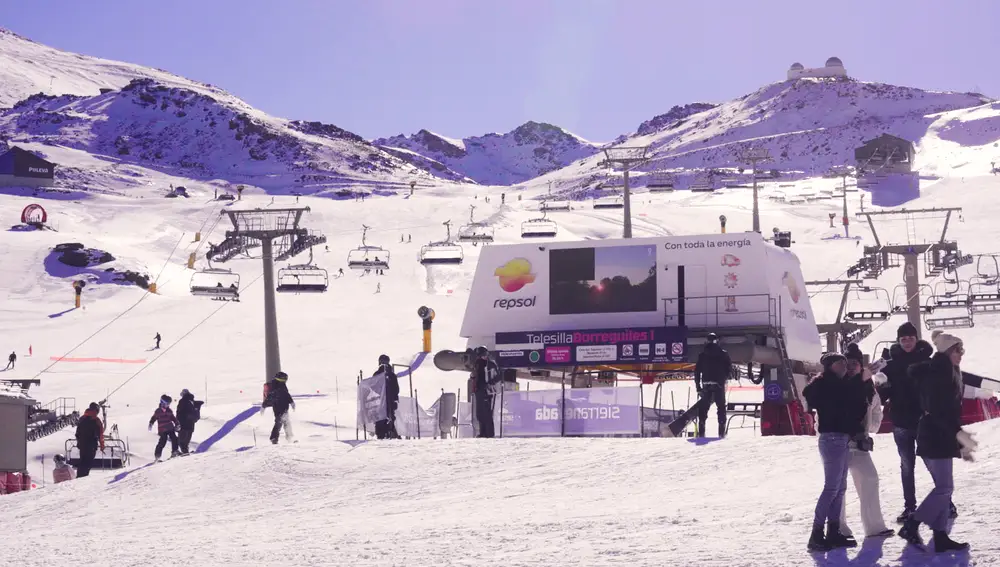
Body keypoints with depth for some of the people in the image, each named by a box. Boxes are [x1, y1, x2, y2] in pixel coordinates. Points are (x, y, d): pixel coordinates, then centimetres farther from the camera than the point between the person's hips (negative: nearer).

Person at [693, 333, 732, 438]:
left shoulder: (702, 355, 6)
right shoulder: (723, 354, 2)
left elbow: (697, 371, 4)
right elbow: (729, 369, 0)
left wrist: (698, 387, 7)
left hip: (706, 385, 1)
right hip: (719, 385, -1)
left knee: (703, 408, 8)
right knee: (721, 407, 6)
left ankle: (701, 432, -1)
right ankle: (721, 432, -2)